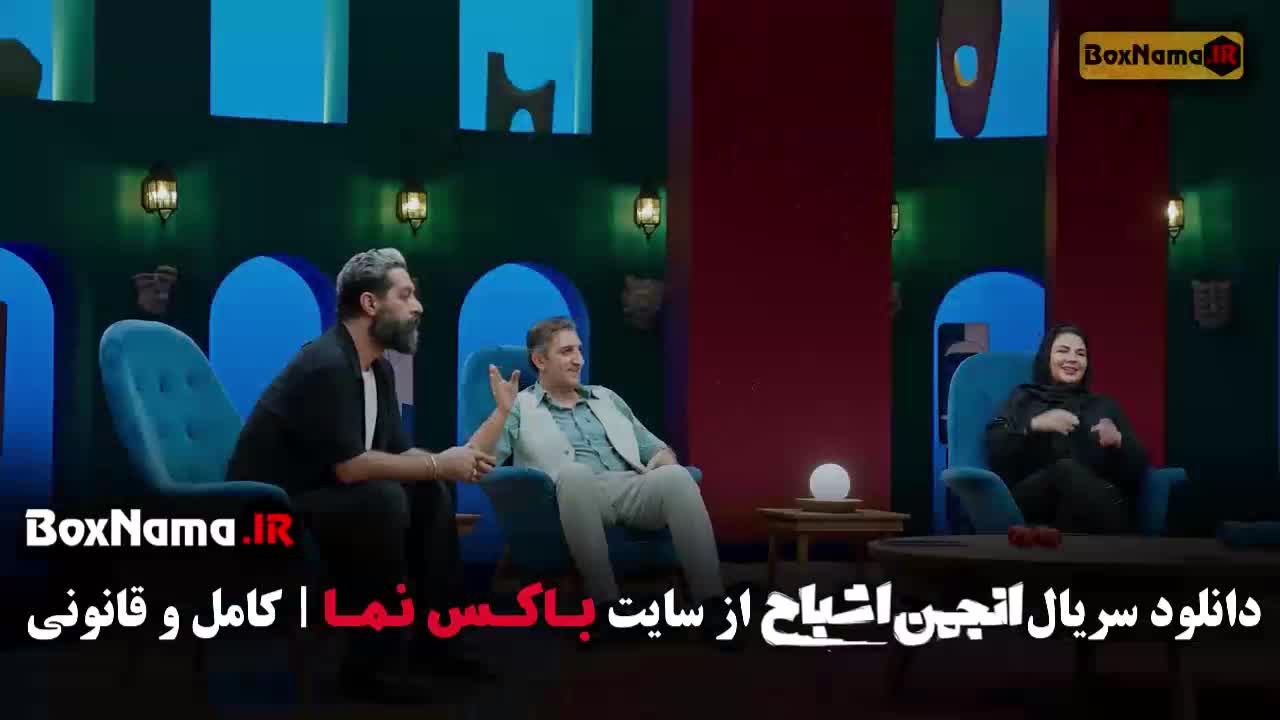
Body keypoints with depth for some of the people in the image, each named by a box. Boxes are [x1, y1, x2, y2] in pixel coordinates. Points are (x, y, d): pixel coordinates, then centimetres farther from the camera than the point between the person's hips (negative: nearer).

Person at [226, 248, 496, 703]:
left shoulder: (379, 368, 7)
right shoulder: (326, 365, -23)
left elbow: (397, 453, 9)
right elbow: (350, 466, -28)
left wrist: (450, 465, -11)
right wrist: (439, 464, -19)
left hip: (321, 494, 10)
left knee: (430, 491, 0)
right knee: (381, 498, -30)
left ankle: (431, 639, 6)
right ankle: (368, 664, -21)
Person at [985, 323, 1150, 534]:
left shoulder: (1104, 405, 30)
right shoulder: (1023, 398, 26)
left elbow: (1138, 466, 17)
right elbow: (995, 450, 7)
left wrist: (1118, 441, -5)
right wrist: (1034, 425, -8)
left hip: (1096, 499, 1)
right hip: (1033, 498, -1)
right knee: (1066, 469, -37)